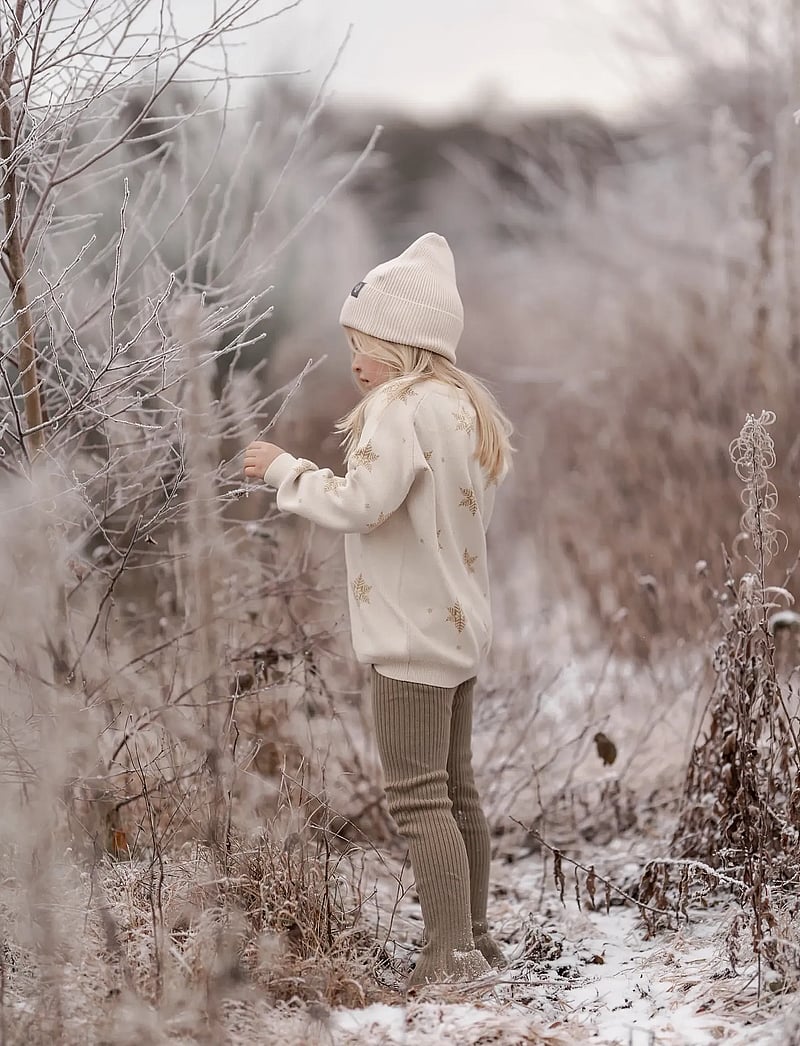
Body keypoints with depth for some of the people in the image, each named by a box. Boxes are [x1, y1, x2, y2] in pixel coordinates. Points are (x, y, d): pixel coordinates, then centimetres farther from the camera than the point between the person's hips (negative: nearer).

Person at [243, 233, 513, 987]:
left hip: (413, 634, -10)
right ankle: (473, 939, 24)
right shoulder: (464, 406, 14)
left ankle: (450, 955, -7)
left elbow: (364, 501, -27)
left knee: (418, 796, -7)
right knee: (454, 788, 16)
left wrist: (284, 470, -14)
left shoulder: (402, 406, -16)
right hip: (457, 624, 10)